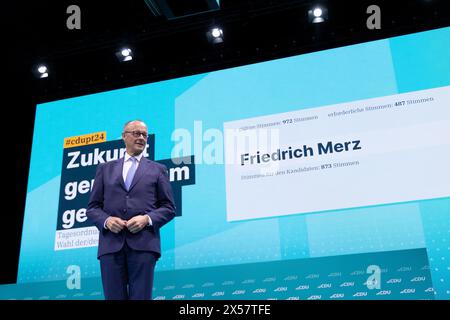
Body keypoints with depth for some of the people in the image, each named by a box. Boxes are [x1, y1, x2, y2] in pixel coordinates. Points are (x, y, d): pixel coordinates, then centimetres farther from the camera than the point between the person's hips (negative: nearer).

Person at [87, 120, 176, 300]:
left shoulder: (158, 169, 16)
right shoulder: (105, 168, 19)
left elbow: (169, 208, 10)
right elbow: (92, 207, 15)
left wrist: (147, 219, -9)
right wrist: (106, 220, -7)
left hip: (143, 243, -1)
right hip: (111, 243, 1)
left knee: (141, 297, -4)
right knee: (114, 297, 1)